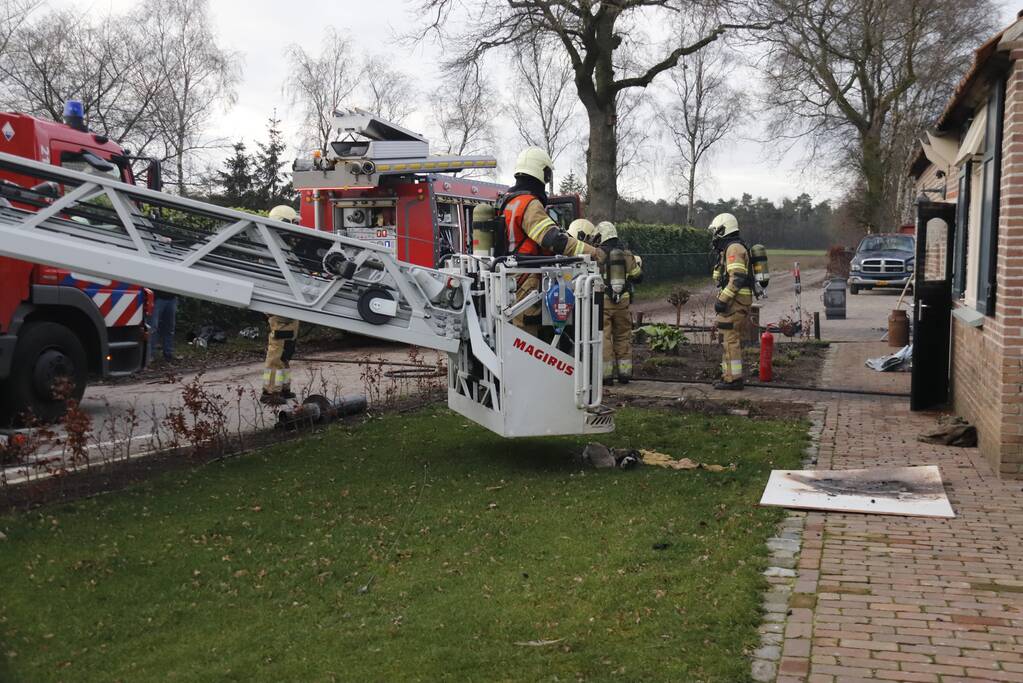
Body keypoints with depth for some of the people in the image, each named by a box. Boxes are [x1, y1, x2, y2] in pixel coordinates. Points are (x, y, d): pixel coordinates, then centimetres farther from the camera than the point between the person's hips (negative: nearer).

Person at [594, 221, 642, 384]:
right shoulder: (626, 254, 5)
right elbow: (637, 276, 13)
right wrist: (638, 263, 31)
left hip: (603, 301, -3)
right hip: (623, 300, 4)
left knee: (604, 337, 2)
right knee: (623, 337, 13)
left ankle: (606, 374, 0)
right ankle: (624, 373, 16)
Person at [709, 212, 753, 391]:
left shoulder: (733, 248, -14)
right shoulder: (731, 248, 20)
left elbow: (737, 278, -23)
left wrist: (722, 299, -23)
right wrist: (723, 298, 23)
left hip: (735, 302, -11)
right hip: (736, 302, 11)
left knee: (730, 339, -8)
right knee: (733, 339, 14)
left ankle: (733, 379, -7)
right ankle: (730, 376, 20)